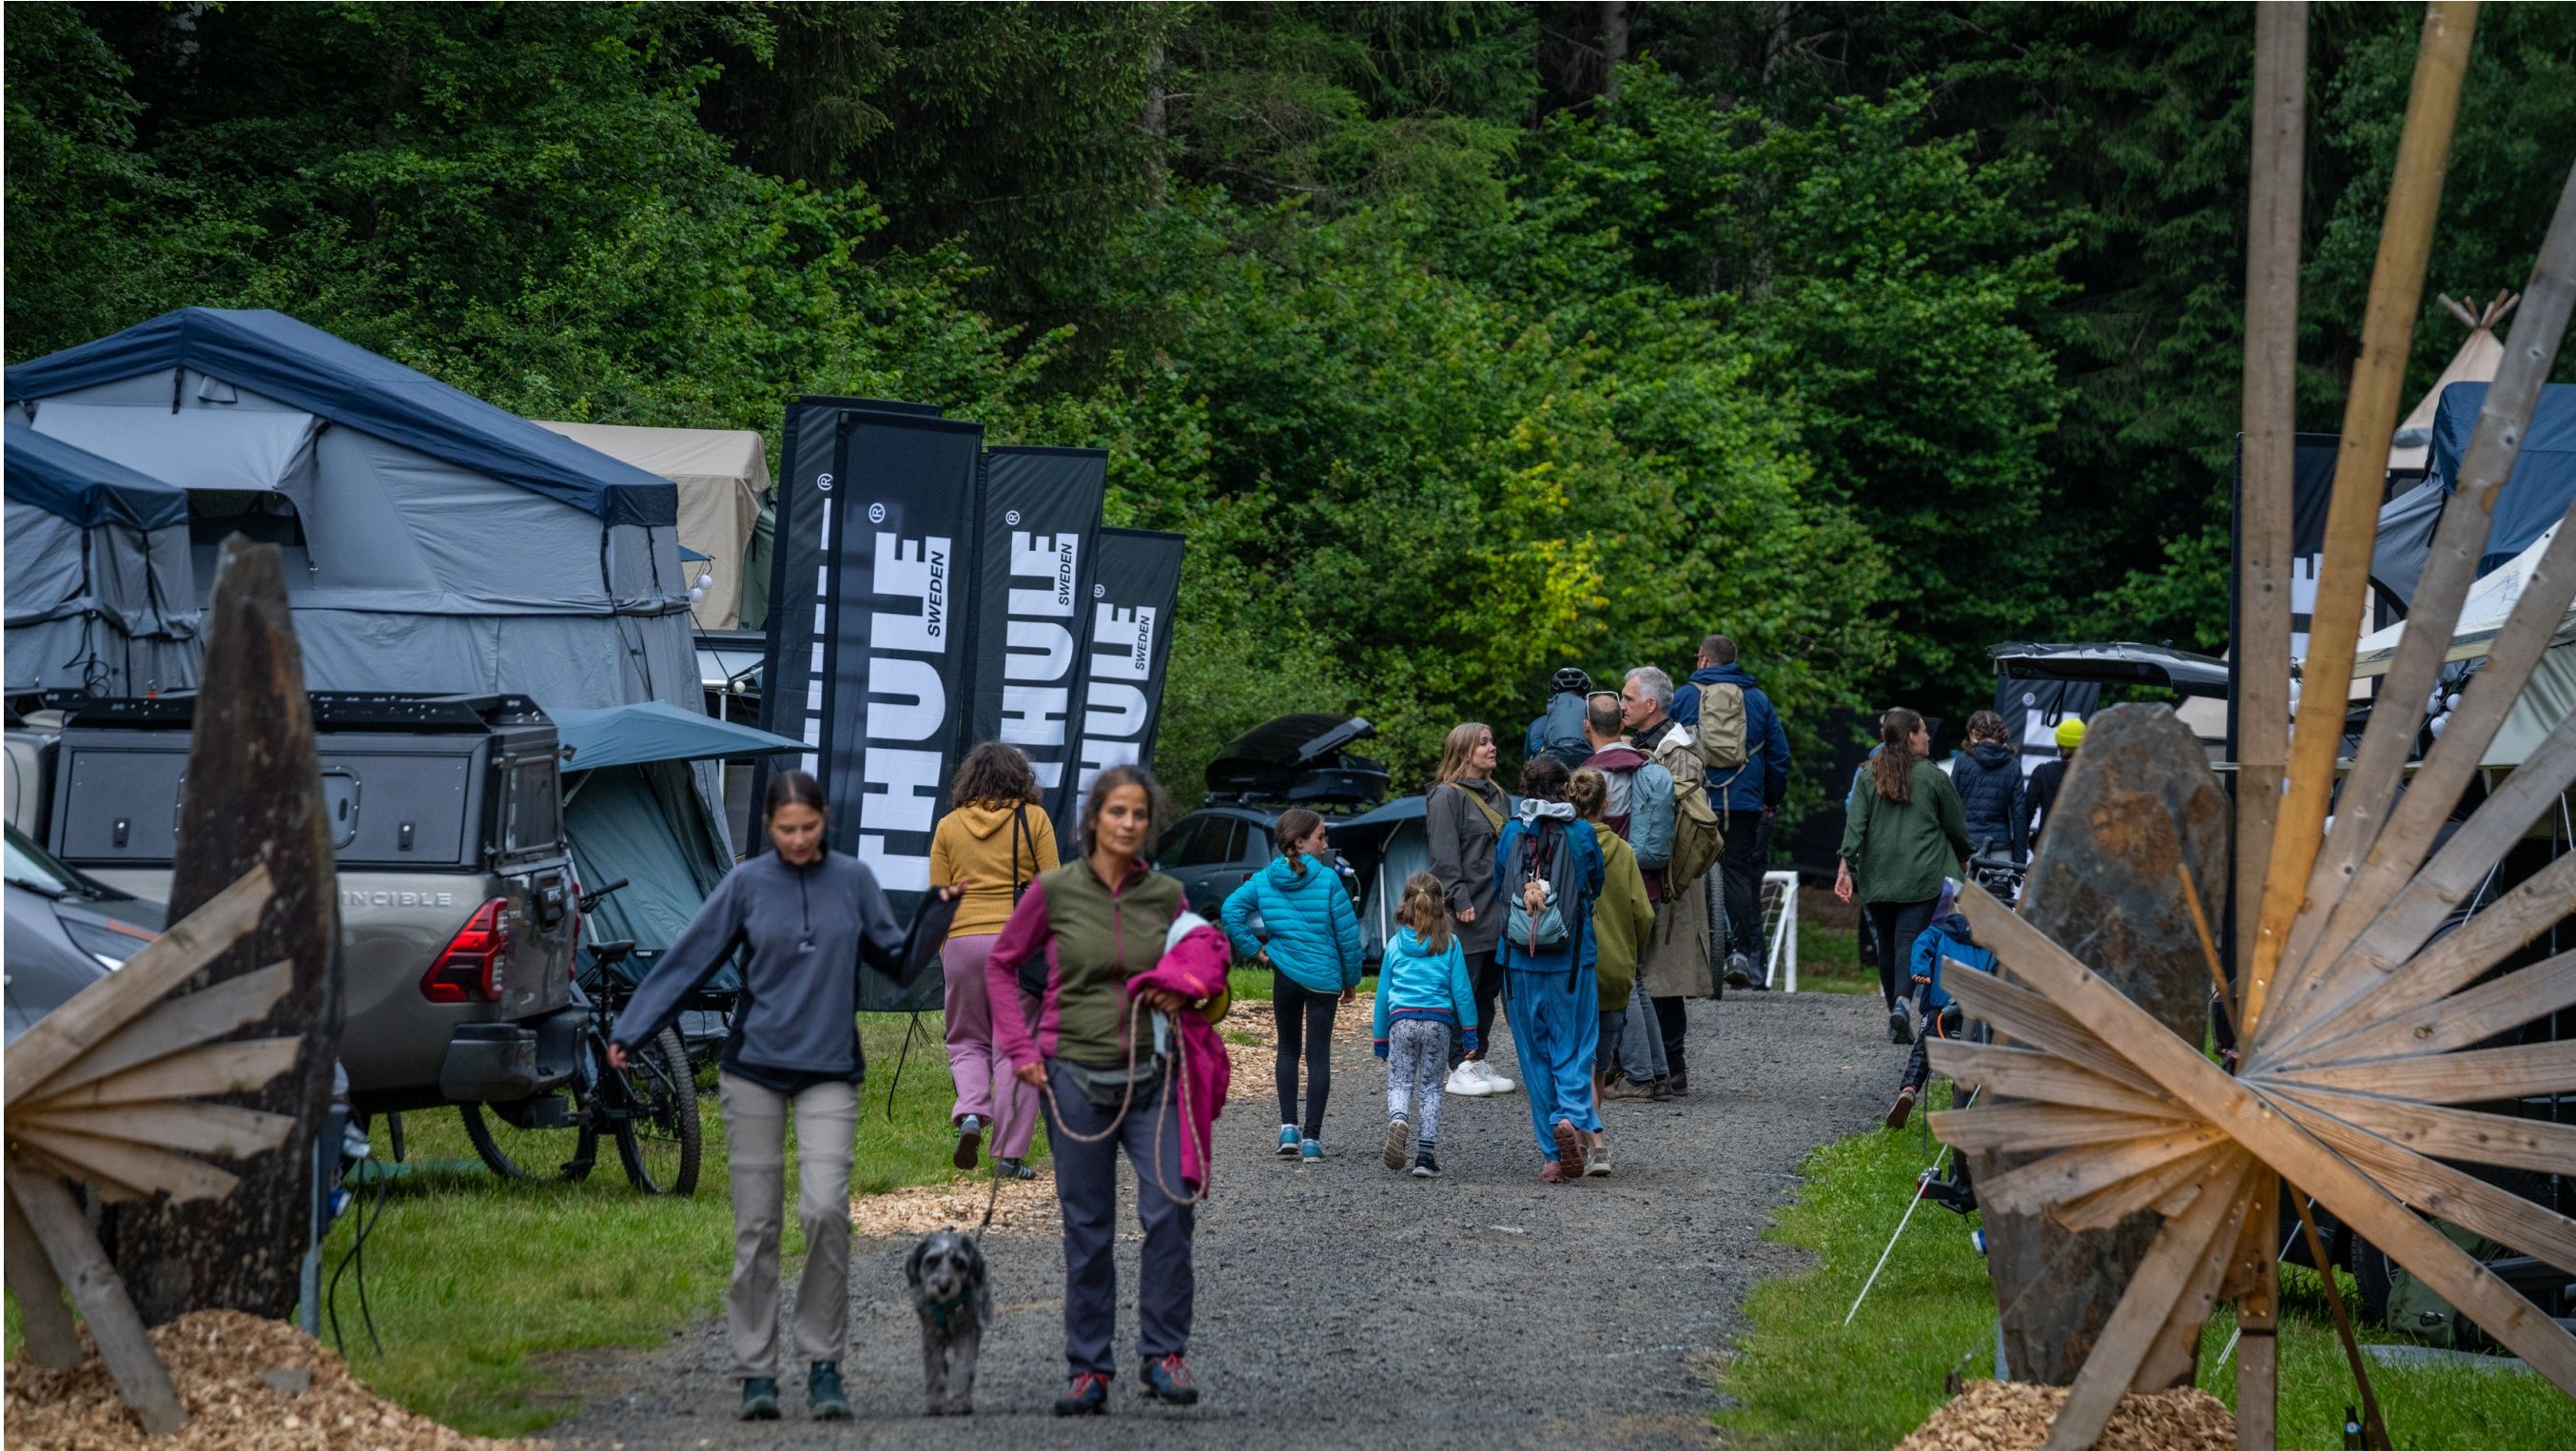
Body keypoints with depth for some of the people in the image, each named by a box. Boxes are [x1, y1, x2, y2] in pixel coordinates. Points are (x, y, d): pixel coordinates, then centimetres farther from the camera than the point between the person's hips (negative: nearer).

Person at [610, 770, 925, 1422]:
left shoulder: (853, 879, 5)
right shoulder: (747, 884, 1)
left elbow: (894, 957, 11)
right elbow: (687, 961, 2)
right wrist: (629, 1032, -2)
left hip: (828, 1073, 0)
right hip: (753, 1069, 0)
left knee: (825, 1209, -16)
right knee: (756, 1226, 0)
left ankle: (824, 1364, -5)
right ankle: (756, 1373, 5)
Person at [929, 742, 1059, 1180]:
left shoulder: (948, 827, 7)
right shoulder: (1034, 820, 2)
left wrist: (944, 954, 16)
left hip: (962, 942, 2)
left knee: (967, 1040, 17)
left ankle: (970, 1114, -9)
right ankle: (1011, 1154, 2)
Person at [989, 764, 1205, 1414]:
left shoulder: (1166, 895, 1)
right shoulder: (1054, 891, -4)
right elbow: (1002, 966, 8)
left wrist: (1182, 994, -6)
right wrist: (1020, 1047, -1)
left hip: (1149, 1077, 1)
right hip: (1075, 1078, -1)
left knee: (1169, 1209, -14)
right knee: (1087, 1231, 4)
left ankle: (1163, 1356, -3)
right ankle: (1089, 1369, 13)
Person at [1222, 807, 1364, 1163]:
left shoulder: (1263, 880, 2)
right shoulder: (1327, 880, -8)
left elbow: (1232, 910, -9)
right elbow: (1347, 932, -6)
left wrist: (1252, 949, 0)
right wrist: (1351, 979, 6)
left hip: (1285, 974, 3)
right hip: (1324, 977, -3)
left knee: (1288, 1049, 19)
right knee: (1318, 1055, 3)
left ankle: (1288, 1127, 10)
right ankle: (1312, 1138, 0)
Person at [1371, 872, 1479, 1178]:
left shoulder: (1395, 945, 6)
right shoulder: (1449, 944, 3)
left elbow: (1383, 993, 11)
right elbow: (1461, 989, 2)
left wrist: (1380, 1038, 20)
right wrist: (1470, 1030, 10)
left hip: (1402, 1020, 0)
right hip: (1439, 1019, 0)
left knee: (1400, 1083, 7)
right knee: (1430, 1087, 9)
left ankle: (1398, 1119, -27)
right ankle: (1426, 1154, 3)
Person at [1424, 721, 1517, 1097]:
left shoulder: (1497, 796, 18)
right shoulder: (1446, 797, -8)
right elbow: (1445, 856, -13)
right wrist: (1460, 900, -19)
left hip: (1499, 911, 8)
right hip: (1468, 915, -8)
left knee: (1489, 990, 11)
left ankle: (1479, 1062, 18)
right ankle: (1459, 1069, -2)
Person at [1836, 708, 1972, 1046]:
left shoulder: (1868, 777, 6)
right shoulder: (1932, 777, -1)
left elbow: (1855, 824, -4)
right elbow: (1956, 825, 8)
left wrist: (1846, 866, -6)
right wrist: (1963, 860, 25)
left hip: (1877, 877, 3)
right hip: (1921, 878, -3)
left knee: (1887, 945, 14)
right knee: (1909, 942, -11)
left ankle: (1894, 1015, 20)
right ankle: (1902, 1004, -33)